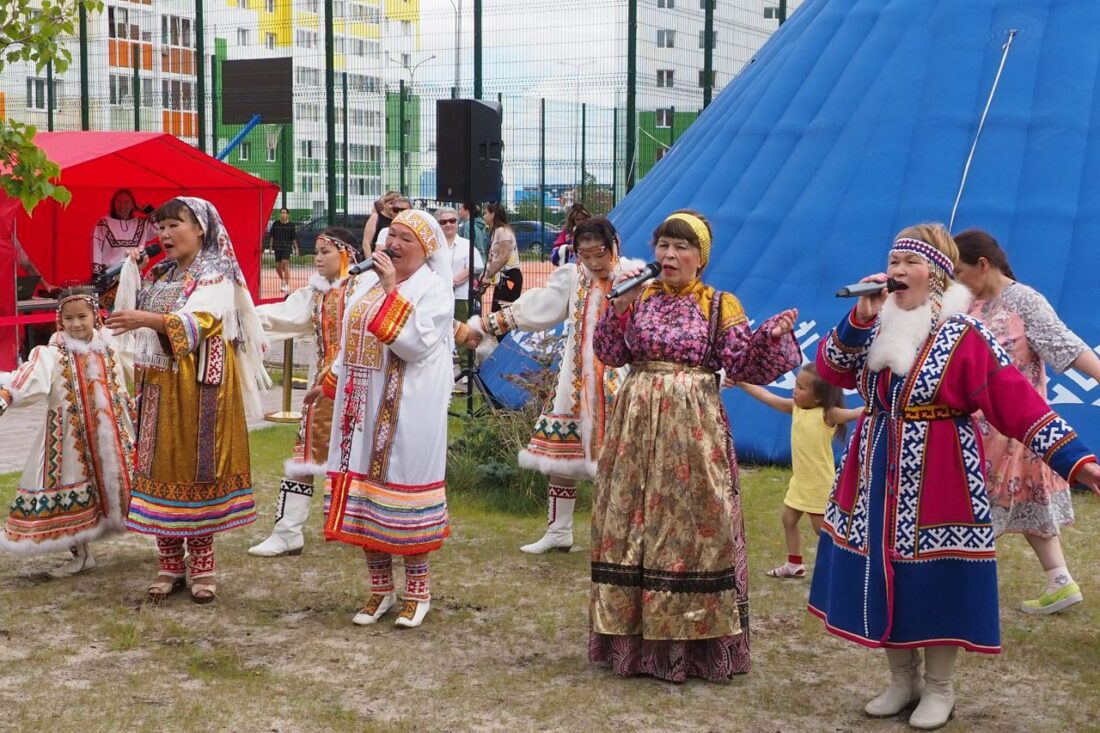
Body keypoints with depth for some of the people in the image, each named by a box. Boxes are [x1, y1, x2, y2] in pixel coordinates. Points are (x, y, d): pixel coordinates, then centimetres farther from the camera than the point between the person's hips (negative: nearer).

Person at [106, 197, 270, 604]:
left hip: (198, 388, -6)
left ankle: (201, 562, 6)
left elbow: (199, 322, -23)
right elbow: (132, 320, 14)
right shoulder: (158, 276, 16)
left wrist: (150, 319, -33)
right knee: (160, 466, 4)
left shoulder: (216, 276, -5)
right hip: (158, 387, 6)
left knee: (197, 468, -3)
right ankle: (170, 562, 11)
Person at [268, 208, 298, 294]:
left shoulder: (291, 225, -1)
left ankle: (287, 284, -16)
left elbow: (294, 238, 2)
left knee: (285, 263, -19)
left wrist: (296, 248, 1)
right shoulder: (276, 224, 5)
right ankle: (282, 280, 35)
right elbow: (272, 236, 11)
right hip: (277, 247, 3)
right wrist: (271, 245, 6)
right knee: (278, 266, 7)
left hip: (287, 247, -3)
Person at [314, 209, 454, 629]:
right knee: (364, 492, 8)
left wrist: (391, 290, -21)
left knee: (405, 487, -2)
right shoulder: (366, 281, 12)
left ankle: (417, 590, 13)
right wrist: (328, 384, 24)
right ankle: (381, 589, 20)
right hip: (363, 405, 7)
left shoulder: (434, 289, -7)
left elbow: (415, 343, -22)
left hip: (408, 411, -6)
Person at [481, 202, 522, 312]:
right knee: (496, 312, 8)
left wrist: (488, 275, -16)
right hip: (502, 278, 10)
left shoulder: (502, 231, -12)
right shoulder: (495, 231, 17)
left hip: (510, 277, -10)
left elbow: (503, 257, -19)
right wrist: (485, 274, 2)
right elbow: (494, 258, 13)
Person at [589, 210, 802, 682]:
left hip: (694, 427, -2)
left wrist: (772, 336, -19)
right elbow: (609, 354, 2)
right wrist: (619, 306, -9)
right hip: (637, 425, 2)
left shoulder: (720, 305, 3)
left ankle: (693, 640, 8)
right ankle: (635, 635, 15)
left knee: (693, 523, -2)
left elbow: (742, 365, -4)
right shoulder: (638, 298, 8)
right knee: (633, 522, 4)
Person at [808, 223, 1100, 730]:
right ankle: (903, 681, 26)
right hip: (879, 478, 6)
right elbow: (830, 370, -4)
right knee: (883, 579, 10)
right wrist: (861, 319, -17)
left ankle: (939, 690, 18)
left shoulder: (964, 337, -12)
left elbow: (1017, 403, -15)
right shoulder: (877, 327, 6)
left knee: (936, 584, 1)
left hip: (938, 481, -5)